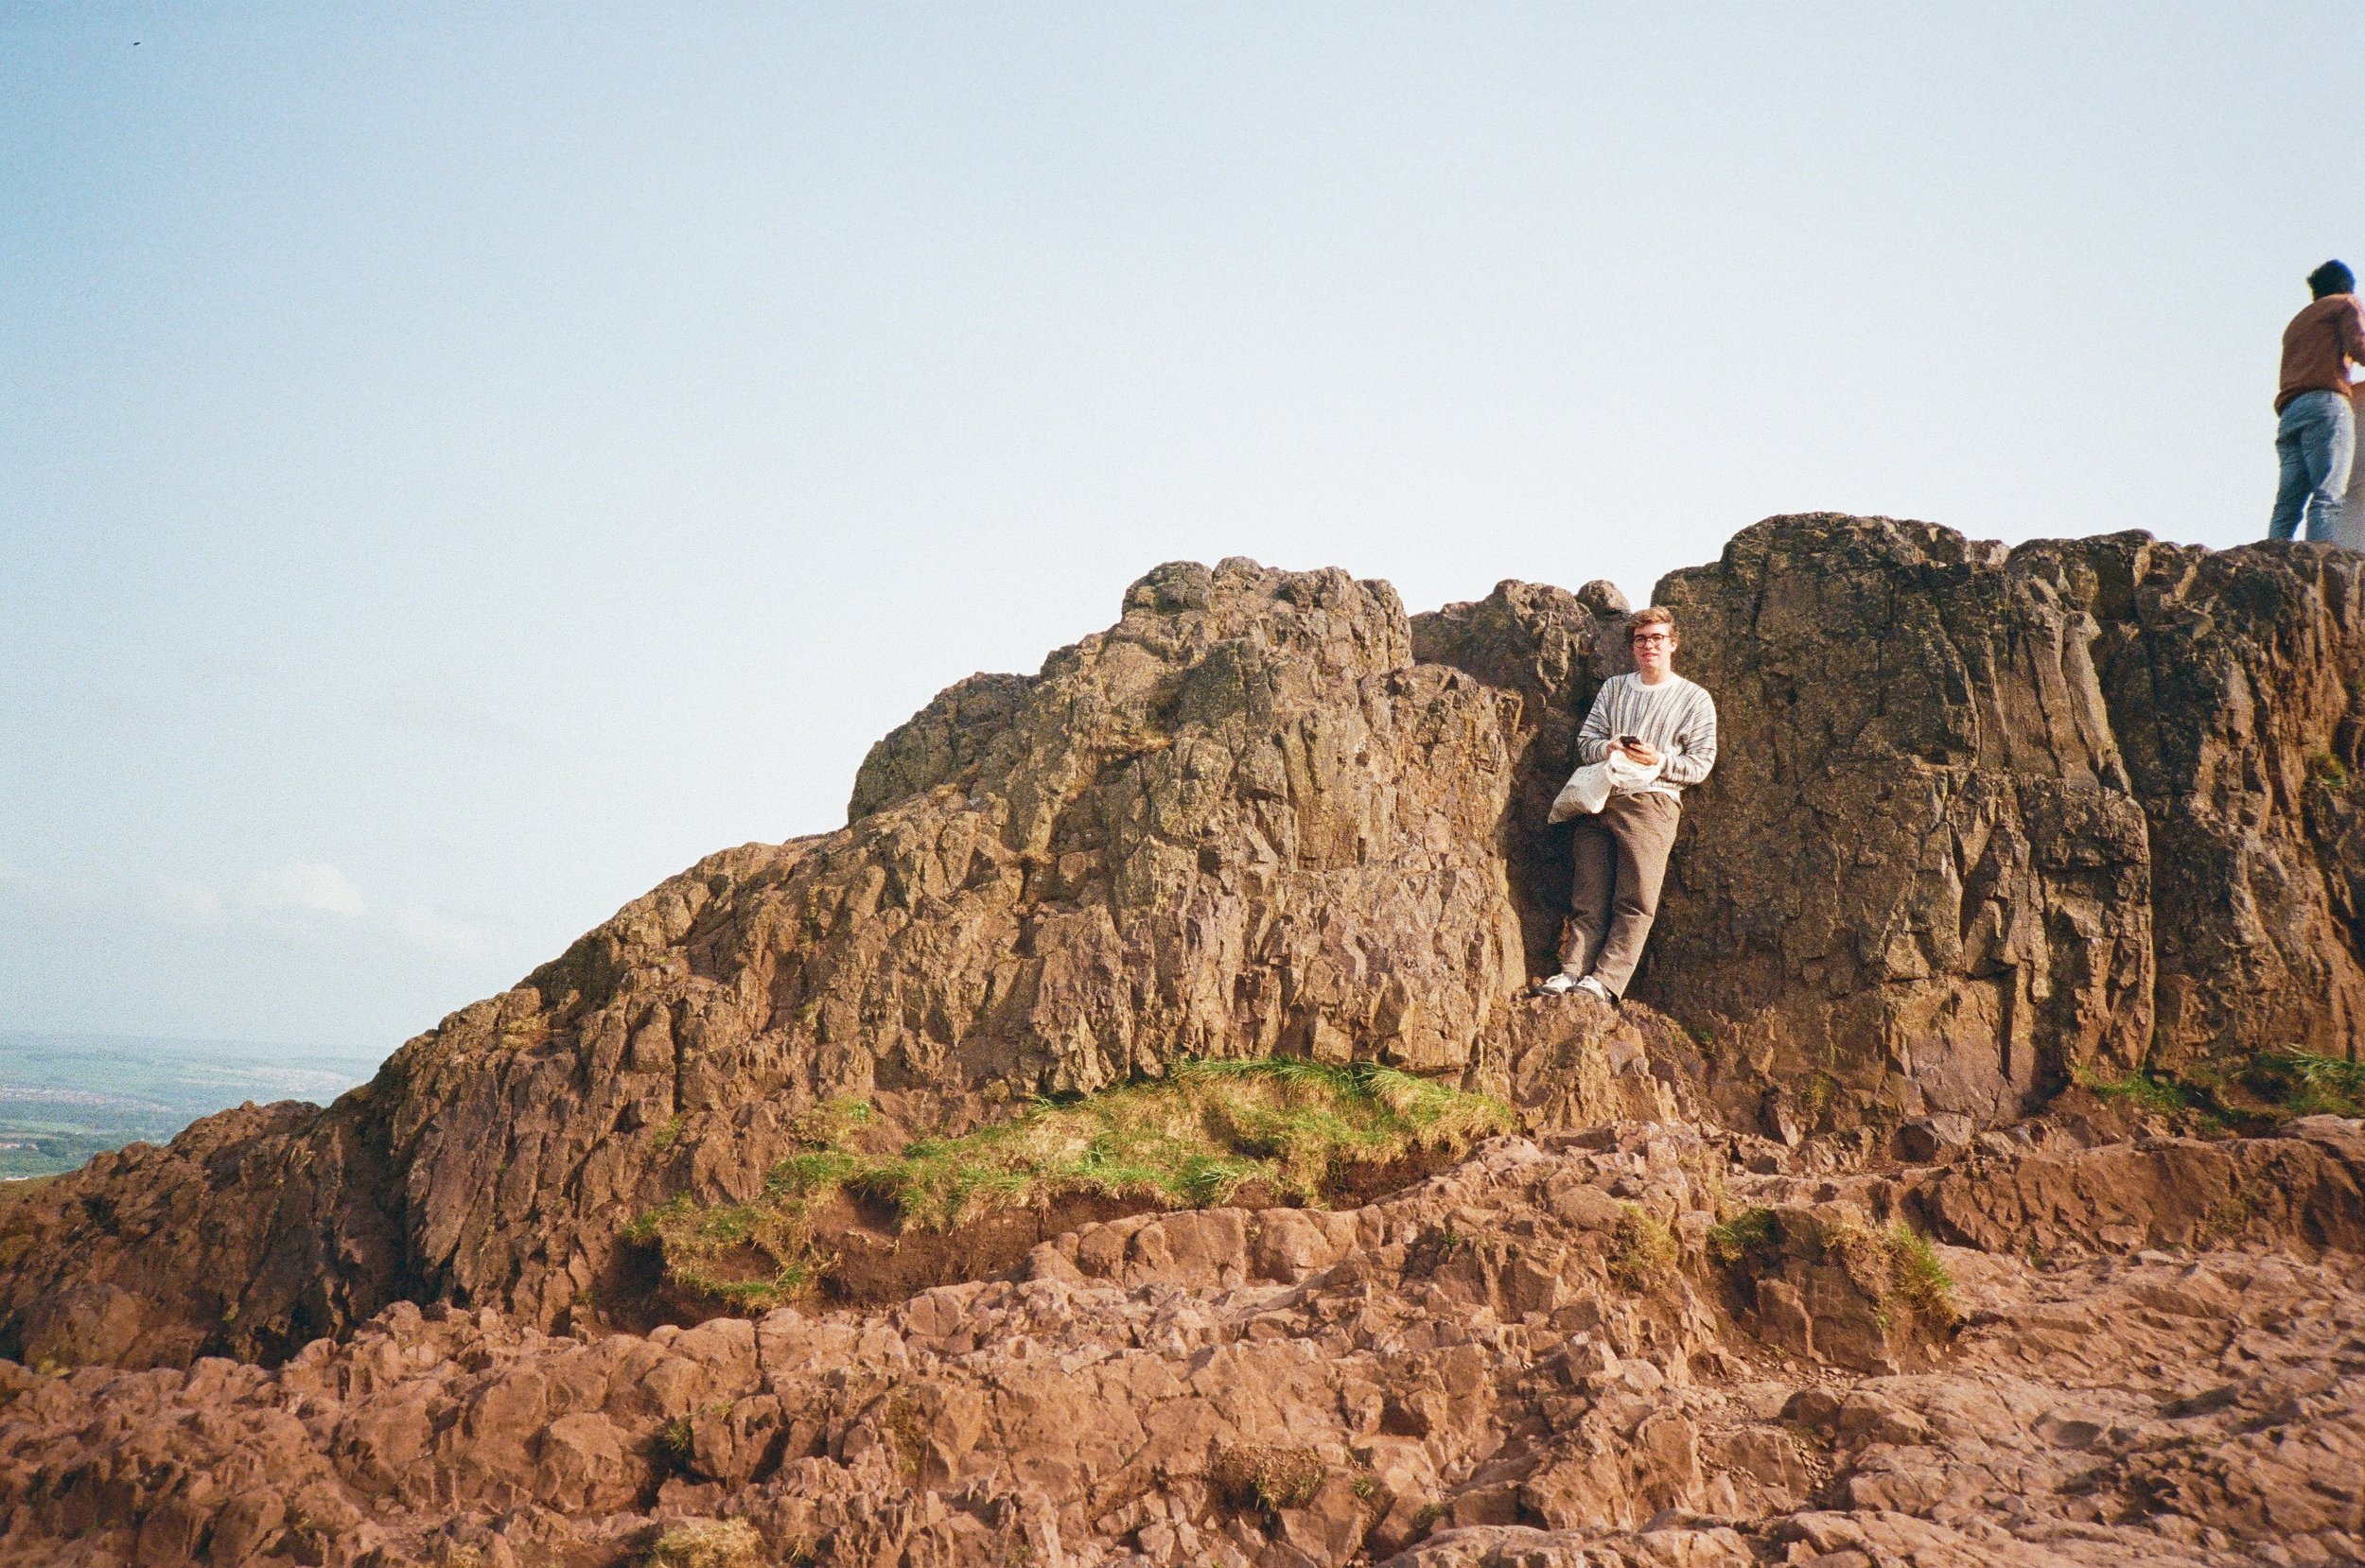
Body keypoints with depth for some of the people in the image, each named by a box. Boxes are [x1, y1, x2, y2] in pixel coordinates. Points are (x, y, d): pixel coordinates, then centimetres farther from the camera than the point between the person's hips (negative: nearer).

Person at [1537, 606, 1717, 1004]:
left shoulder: (1695, 699, 10)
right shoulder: (1613, 688, 22)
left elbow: (1700, 764, 4)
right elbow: (1585, 741, 15)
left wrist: (1659, 761, -12)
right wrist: (1610, 748, -7)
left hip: (1652, 802, -3)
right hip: (1599, 801, 3)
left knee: (1636, 901, -12)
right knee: (1589, 898, -5)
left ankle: (1606, 980, -16)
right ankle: (1572, 971, -10)